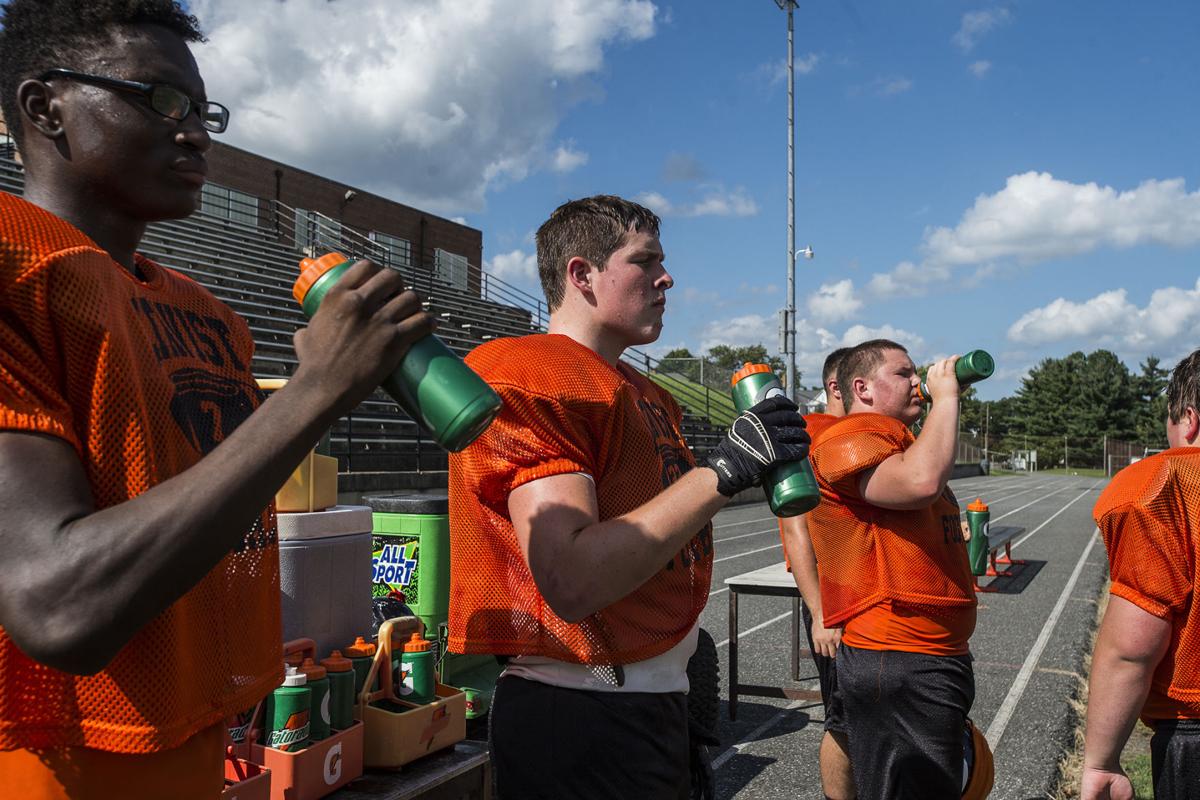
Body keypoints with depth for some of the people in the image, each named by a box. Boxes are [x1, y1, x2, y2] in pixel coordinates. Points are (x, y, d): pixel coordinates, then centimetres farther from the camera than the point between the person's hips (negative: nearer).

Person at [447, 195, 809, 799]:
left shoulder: (648, 395, 14)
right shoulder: (529, 374, -15)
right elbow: (572, 583, -26)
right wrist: (724, 472, -25)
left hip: (657, 703, 9)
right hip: (583, 721, -9)